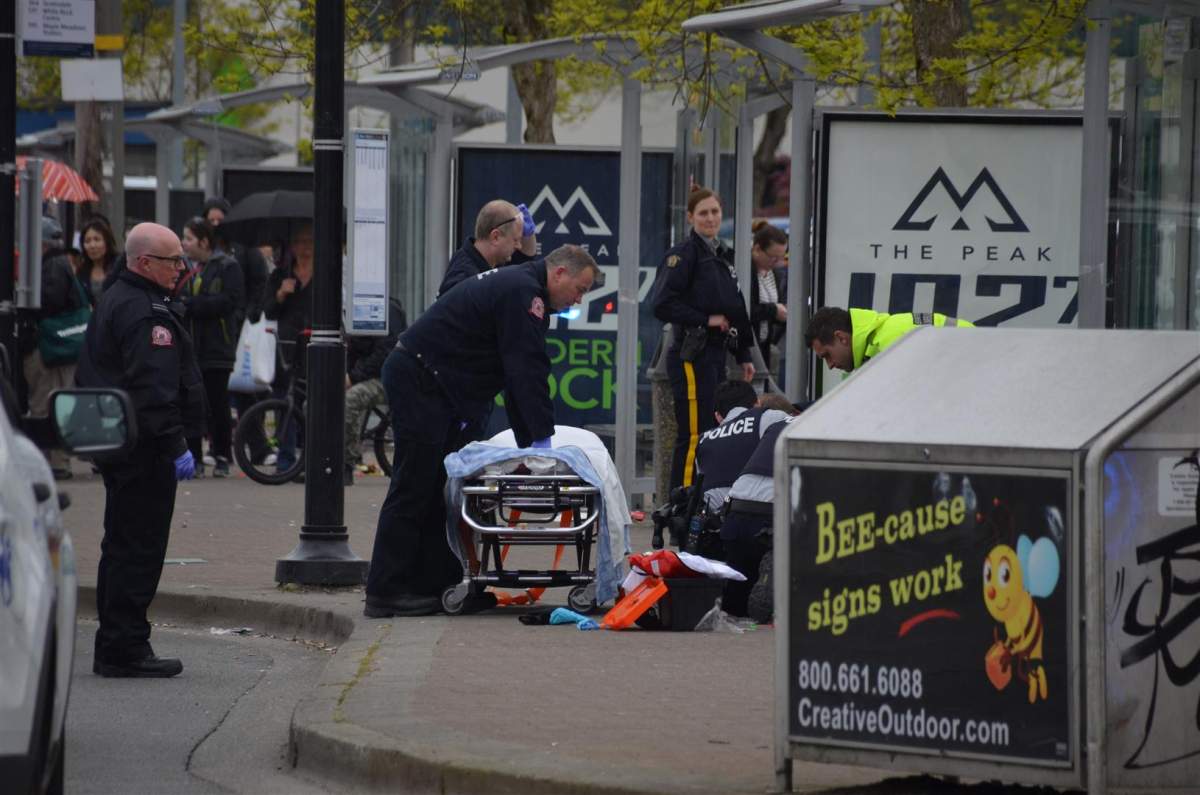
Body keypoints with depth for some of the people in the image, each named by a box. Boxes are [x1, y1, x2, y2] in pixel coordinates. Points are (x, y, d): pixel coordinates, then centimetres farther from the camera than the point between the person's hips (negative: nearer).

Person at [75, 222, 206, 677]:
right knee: (138, 549, -8)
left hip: (117, 446, 11)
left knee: (123, 547, 16)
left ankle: (115, 649, 21)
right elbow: (152, 388, -25)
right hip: (142, 450, -11)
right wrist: (176, 446, -24)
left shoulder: (115, 300, 17)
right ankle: (125, 651, -7)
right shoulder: (144, 312, -18)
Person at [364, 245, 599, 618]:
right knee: (414, 485, -10)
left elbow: (521, 372, 21)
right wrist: (542, 437, -16)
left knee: (443, 488, 11)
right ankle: (385, 593, -10)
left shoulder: (520, 287, 18)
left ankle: (436, 585, 12)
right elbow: (528, 370, -19)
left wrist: (529, 442, 17)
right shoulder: (523, 293, -16)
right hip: (419, 380, -11)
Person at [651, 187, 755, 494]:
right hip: (691, 356, -9)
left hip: (717, 354, 9)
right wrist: (706, 320, -15)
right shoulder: (684, 255, -8)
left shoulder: (724, 256, 18)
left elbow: (736, 310, 25)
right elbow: (663, 305, -17)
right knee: (693, 435, -11)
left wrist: (744, 355, 21)